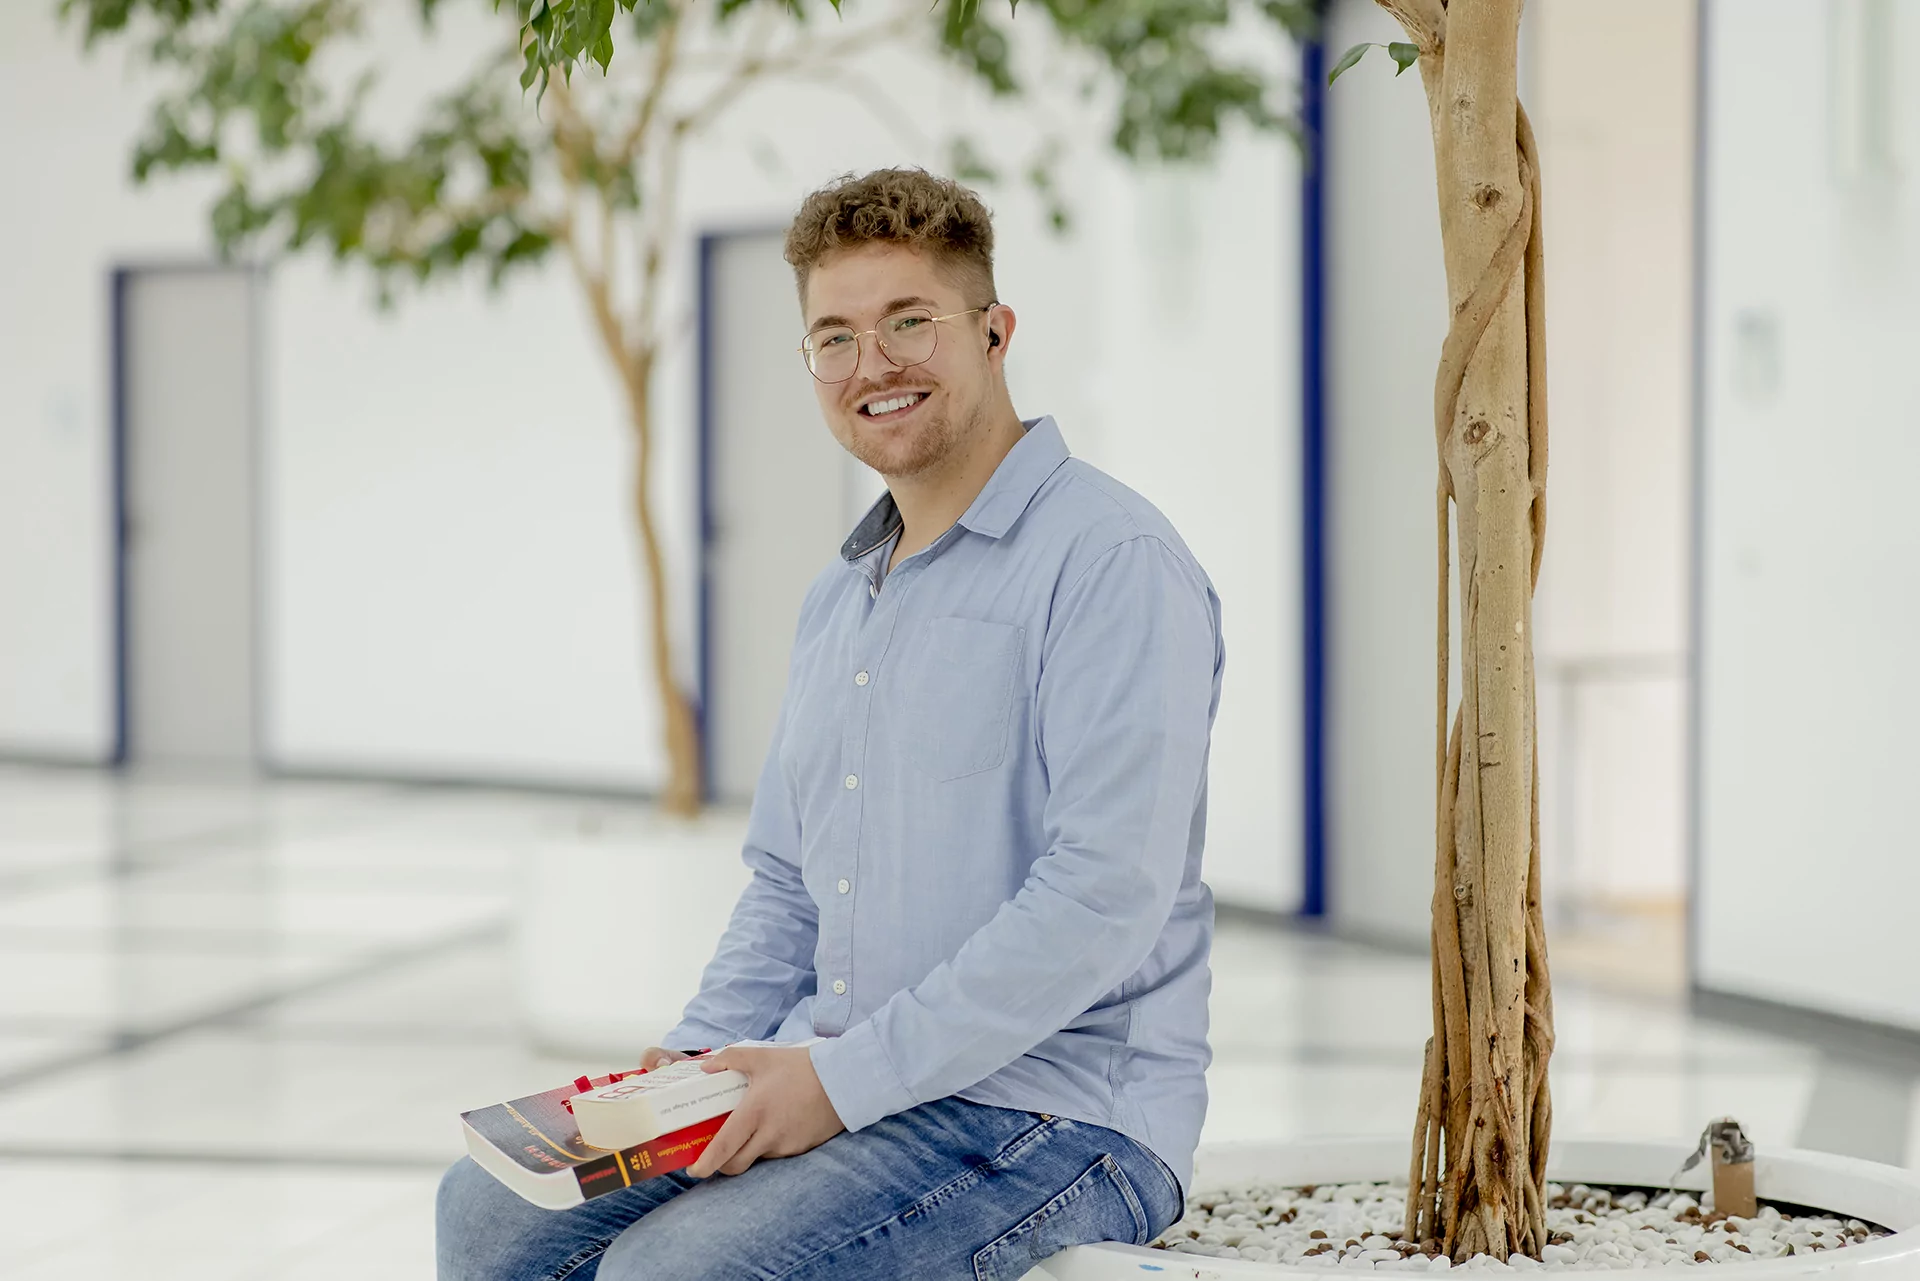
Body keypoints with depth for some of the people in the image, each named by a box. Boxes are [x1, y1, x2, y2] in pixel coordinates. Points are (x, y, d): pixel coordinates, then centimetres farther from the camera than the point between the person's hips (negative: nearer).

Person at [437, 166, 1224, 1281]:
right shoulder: (838, 601, 18)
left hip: (1057, 1115, -8)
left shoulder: (1111, 561, -11)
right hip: (836, 1090, 8)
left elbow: (1105, 895, -21)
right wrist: (702, 1057, 4)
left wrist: (847, 1080, -21)